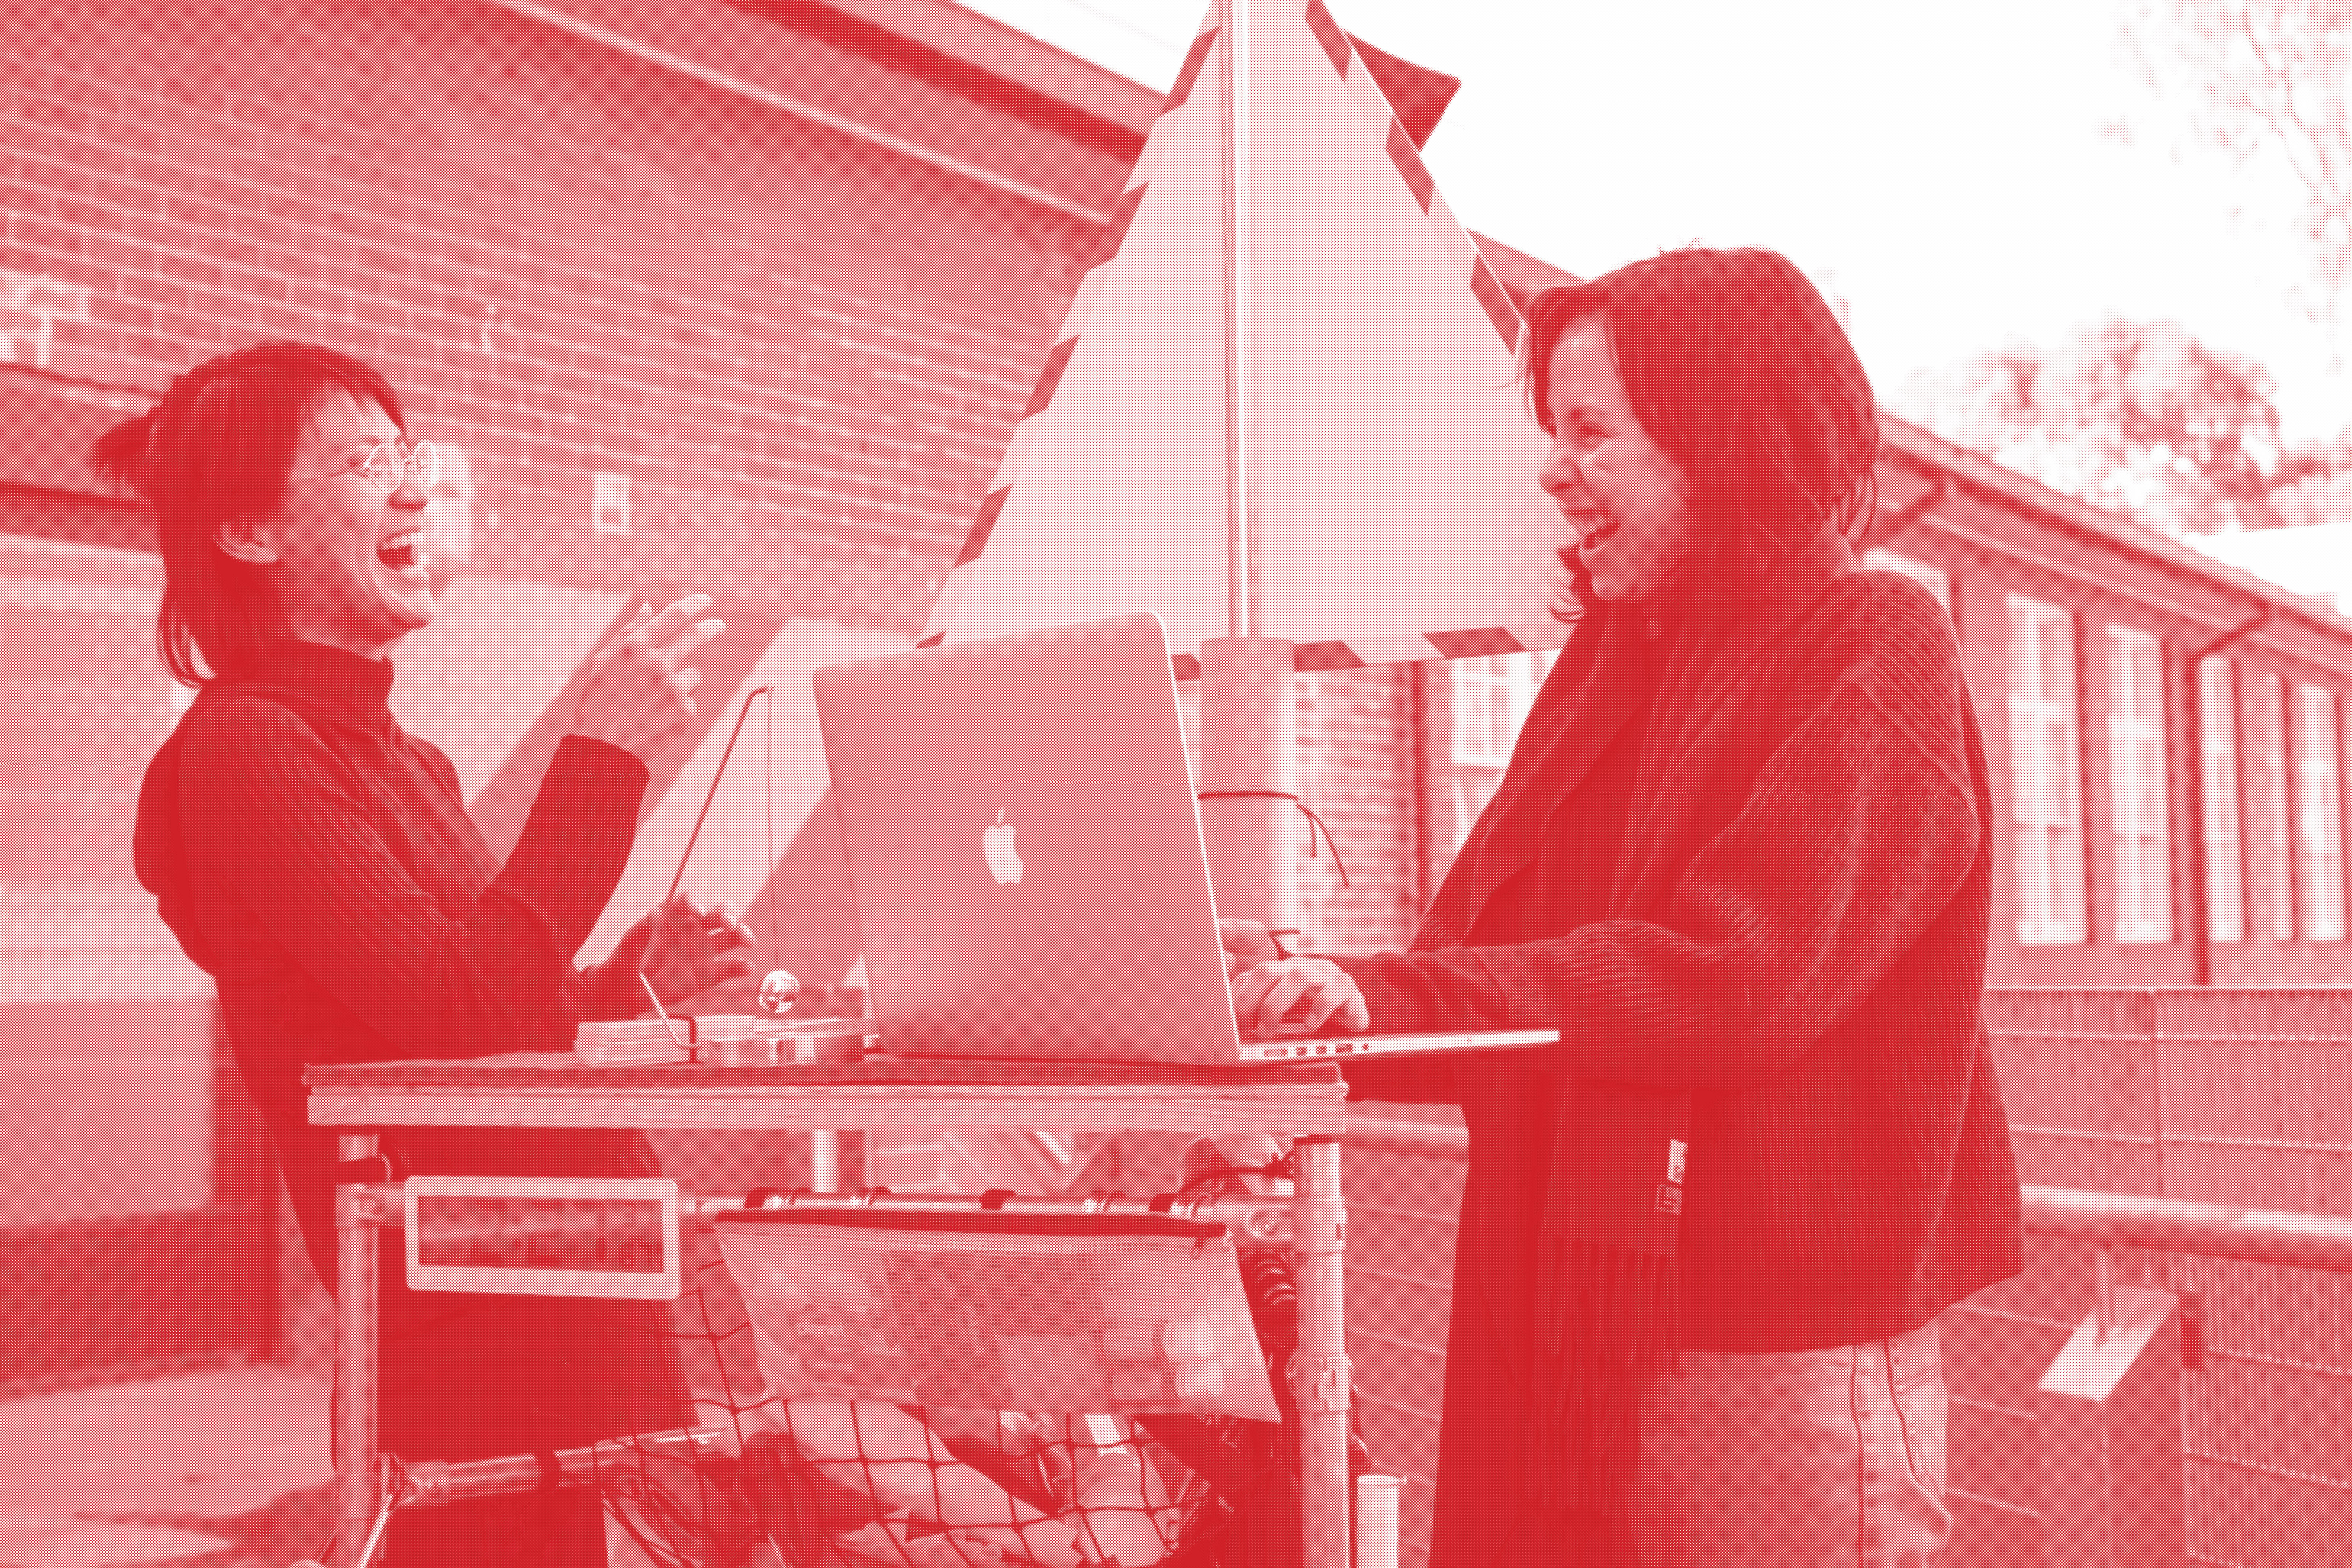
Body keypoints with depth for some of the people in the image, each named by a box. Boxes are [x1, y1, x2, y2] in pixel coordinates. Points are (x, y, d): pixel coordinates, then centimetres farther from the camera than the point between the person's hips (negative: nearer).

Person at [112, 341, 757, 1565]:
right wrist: (602, 752, -19)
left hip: (576, 1315, 9)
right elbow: (457, 1016, -22)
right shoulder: (245, 748, -11)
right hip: (482, 1355, -9)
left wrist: (631, 981, 5)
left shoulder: (405, 761, 17)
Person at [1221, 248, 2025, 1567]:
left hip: (1782, 1358, -6)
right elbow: (1481, 963, 10)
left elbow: (1729, 980, -20)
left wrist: (1388, 997, -23)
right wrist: (1306, 999, -8)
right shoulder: (1611, 664, 15)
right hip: (1569, 1334, 7)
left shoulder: (1871, 647, -7)